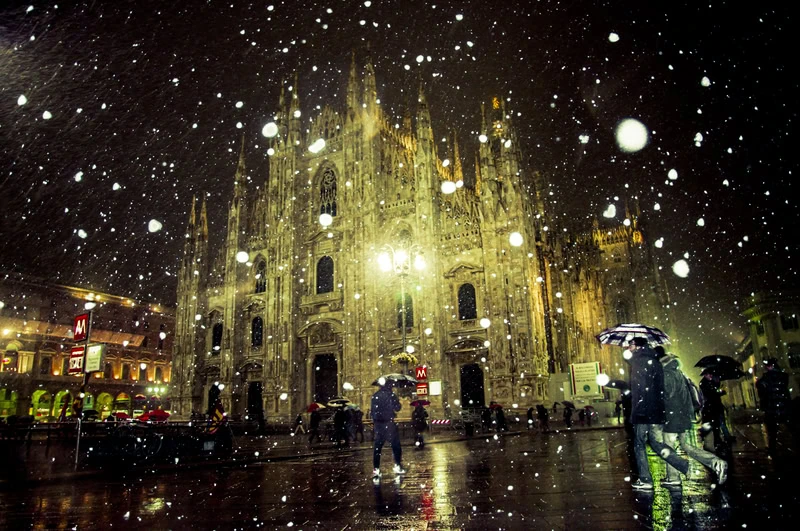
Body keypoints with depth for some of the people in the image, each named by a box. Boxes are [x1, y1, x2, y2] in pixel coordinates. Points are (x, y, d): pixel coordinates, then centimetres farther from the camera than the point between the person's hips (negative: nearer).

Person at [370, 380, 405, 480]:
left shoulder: (375, 396, 4)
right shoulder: (390, 395, -10)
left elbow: (372, 411, 7)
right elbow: (397, 408, -9)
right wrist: (397, 401, 8)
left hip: (378, 424, 4)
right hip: (389, 423, -4)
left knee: (377, 447, 8)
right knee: (396, 445, 9)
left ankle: (376, 470, 7)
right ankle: (398, 466, 12)